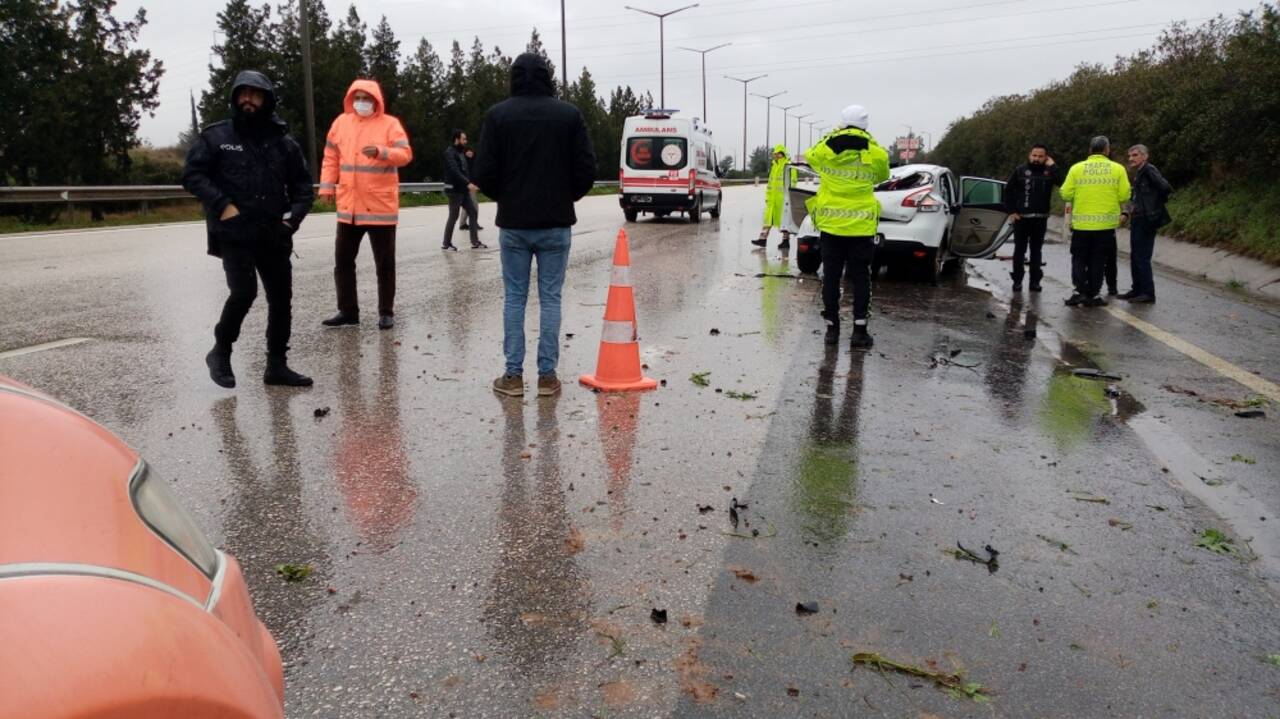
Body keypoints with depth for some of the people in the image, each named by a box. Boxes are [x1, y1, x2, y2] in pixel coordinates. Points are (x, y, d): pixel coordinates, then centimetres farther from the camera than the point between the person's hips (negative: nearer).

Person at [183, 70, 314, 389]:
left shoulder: (284, 142, 9)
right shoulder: (216, 136, 2)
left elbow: (302, 185, 15)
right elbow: (192, 174, -1)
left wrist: (293, 215, -2)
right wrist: (221, 204, -14)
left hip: (274, 236, 4)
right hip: (233, 234, -4)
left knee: (281, 298, 5)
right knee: (244, 292, -17)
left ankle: (277, 365, 18)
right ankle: (220, 352, 7)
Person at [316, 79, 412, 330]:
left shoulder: (390, 124, -4)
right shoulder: (341, 123, 9)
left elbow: (405, 154, -15)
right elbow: (331, 157, 14)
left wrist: (381, 152, -31)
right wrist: (327, 186, 6)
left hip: (381, 206, -4)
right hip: (348, 206, 5)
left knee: (384, 263, 3)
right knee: (343, 261, 8)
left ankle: (386, 312, 13)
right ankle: (348, 311, 18)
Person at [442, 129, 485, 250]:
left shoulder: (461, 152, 16)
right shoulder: (450, 152, -12)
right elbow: (455, 171, -25)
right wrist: (468, 183, -31)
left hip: (463, 190, 9)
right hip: (454, 190, -9)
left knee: (473, 213, 5)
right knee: (453, 217, -3)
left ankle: (475, 242, 8)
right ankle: (446, 244, 7)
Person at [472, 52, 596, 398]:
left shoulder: (498, 115, -2)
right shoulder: (569, 114, -1)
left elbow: (484, 173, -6)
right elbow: (586, 170, -4)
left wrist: (505, 197, 14)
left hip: (513, 223, 0)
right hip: (556, 223, 0)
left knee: (515, 298, 7)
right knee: (550, 298, 5)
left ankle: (513, 375, 9)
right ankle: (547, 375, 6)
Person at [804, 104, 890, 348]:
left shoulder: (824, 150, -3)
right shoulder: (876, 154, -3)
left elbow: (809, 155, 20)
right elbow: (882, 176, 16)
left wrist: (832, 136, 28)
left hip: (830, 225, 1)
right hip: (861, 226, -1)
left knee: (831, 276, 7)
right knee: (860, 278, 6)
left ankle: (832, 328, 11)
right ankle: (859, 330, 4)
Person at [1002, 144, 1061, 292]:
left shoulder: (1049, 171, 2)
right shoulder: (1021, 171, 0)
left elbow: (1062, 182, -15)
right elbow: (1008, 190, 1)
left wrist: (1052, 166, -13)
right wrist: (1011, 211, -5)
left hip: (1040, 219, 1)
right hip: (1021, 217, -1)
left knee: (1036, 250, 9)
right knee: (1019, 250, 4)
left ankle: (1035, 281, 14)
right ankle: (1017, 280, 10)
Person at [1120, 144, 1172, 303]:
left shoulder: (1149, 170, -13)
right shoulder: (1138, 173, 15)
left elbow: (1166, 187, -23)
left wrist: (1158, 204, -10)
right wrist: (1128, 212, 11)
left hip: (1146, 221, -9)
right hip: (1137, 220, 9)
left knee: (1142, 258, -5)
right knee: (1134, 257, 14)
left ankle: (1148, 293, 1)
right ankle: (1137, 289, 23)